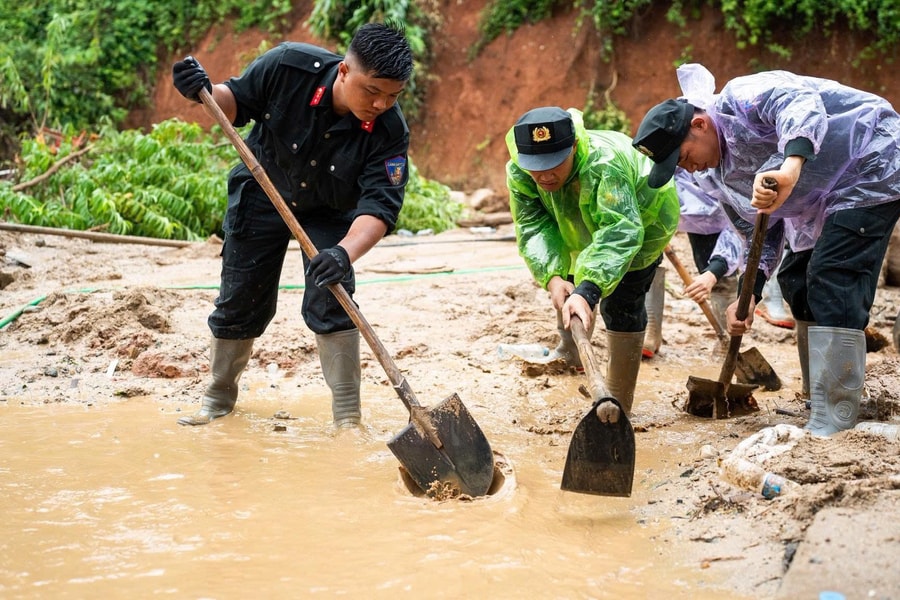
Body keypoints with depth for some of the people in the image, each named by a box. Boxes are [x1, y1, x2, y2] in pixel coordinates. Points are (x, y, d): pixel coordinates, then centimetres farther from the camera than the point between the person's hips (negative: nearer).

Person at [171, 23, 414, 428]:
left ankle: (348, 417, -3)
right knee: (239, 302, 7)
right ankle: (218, 397, 28)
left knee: (331, 302, -14)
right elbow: (236, 102, -14)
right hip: (261, 194, 1)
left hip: (330, 212, -1)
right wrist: (204, 94, -36)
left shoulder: (389, 130, -32)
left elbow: (379, 206, -37)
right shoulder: (290, 67, -32)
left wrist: (346, 252, -55)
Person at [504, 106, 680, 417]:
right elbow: (533, 228, -32)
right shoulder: (518, 172, -29)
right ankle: (568, 355, 51)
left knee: (622, 304, -13)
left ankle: (618, 403, -4)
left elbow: (620, 232, -56)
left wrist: (588, 292, -67)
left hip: (643, 220, -6)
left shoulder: (605, 163, -48)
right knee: (569, 284, 22)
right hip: (582, 228, 6)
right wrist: (552, 278, -51)